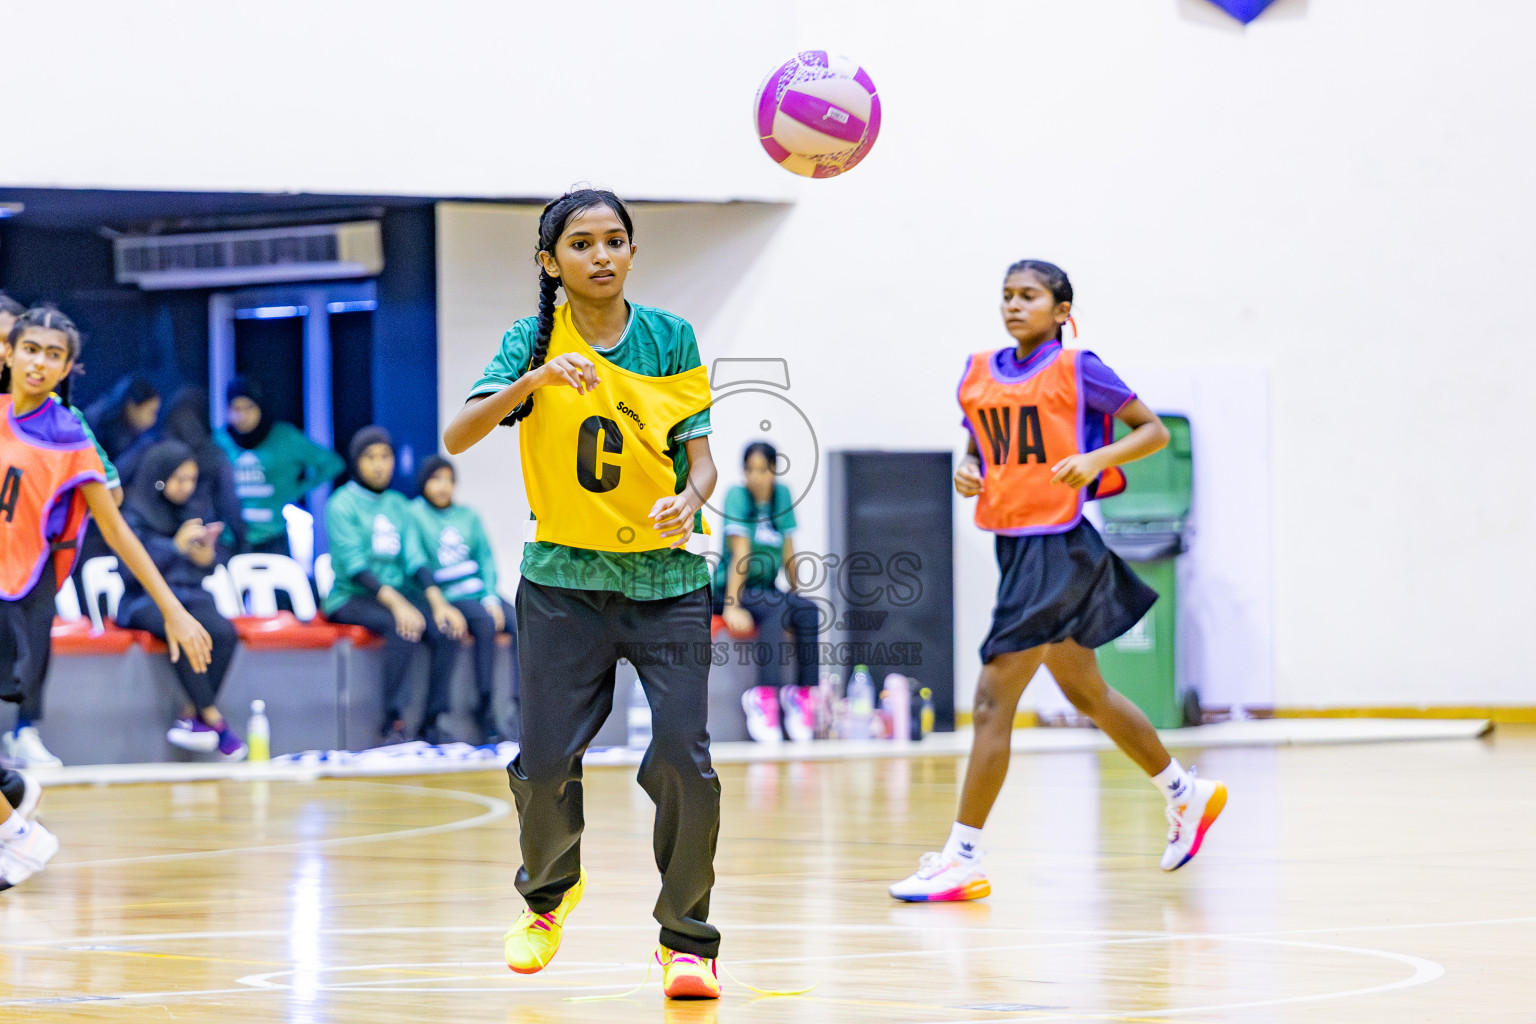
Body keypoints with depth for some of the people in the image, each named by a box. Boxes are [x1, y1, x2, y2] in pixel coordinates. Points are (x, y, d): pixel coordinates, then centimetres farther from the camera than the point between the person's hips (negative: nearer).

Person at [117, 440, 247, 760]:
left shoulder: (199, 508, 11)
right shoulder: (135, 513, -4)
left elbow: (219, 559, 13)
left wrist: (208, 556, -10)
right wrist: (177, 545, -20)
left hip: (192, 595, 5)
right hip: (146, 600, -5)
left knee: (224, 632, -28)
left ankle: (191, 717, -23)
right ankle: (213, 719, -29)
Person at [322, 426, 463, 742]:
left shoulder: (397, 504, 15)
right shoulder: (343, 504, -4)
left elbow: (415, 560, 7)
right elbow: (355, 566, -15)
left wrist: (438, 602, -11)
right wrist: (397, 604, -27)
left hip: (396, 594, 6)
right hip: (351, 598, -6)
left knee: (447, 628, -22)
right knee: (403, 627, -34)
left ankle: (433, 721, -19)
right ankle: (394, 721, -30)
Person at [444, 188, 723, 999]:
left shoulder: (670, 338, 1)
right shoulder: (532, 344, 0)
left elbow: (700, 456, 1)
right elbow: (458, 437, -14)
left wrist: (689, 498, -21)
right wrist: (536, 379, -29)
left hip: (667, 578, 0)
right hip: (563, 581, 0)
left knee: (682, 757, -14)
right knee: (545, 761, -3)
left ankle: (686, 939, 3)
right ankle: (549, 893, 30)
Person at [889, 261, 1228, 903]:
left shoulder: (1077, 369, -7)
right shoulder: (978, 374, 10)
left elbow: (1154, 431, -3)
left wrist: (1096, 459, -19)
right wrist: (967, 472, 0)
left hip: (1060, 548, -8)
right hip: (1013, 545, 8)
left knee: (993, 700, -12)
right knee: (1085, 693, 20)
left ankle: (963, 857, -10)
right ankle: (1186, 794, 39)